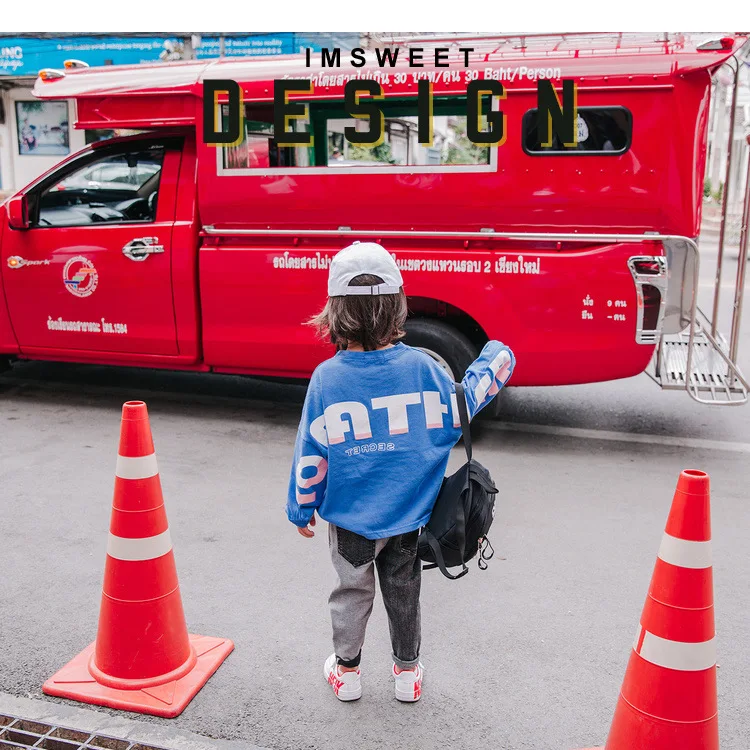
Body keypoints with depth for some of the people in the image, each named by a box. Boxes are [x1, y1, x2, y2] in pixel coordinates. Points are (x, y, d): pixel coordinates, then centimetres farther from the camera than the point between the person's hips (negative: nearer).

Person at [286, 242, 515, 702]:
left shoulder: (327, 378, -18)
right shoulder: (422, 367, -17)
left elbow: (310, 456, -12)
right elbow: (461, 408, -2)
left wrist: (301, 509, 4)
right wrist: (497, 358, 13)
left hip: (350, 517, -1)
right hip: (408, 514, 1)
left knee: (352, 592, 20)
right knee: (404, 593, 20)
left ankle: (347, 671, 37)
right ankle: (408, 672, 37)